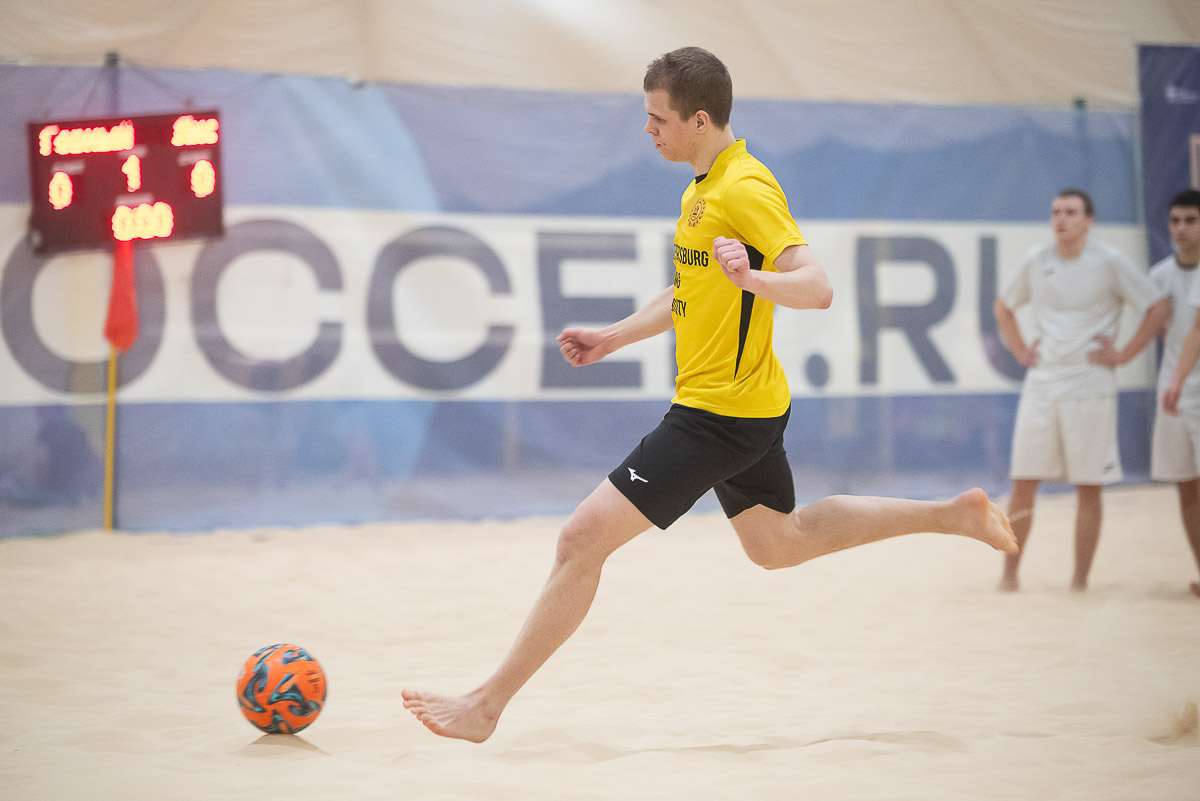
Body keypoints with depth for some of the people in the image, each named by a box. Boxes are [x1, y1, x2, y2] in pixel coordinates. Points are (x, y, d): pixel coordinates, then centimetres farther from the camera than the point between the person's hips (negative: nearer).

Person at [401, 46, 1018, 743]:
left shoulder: (746, 189, -19)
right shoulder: (704, 188, 12)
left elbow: (818, 288, -27)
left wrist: (753, 279, -45)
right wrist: (612, 338, 23)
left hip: (720, 414, -11)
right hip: (748, 406, 11)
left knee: (583, 537, -13)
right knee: (780, 544, 27)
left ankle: (489, 705, -8)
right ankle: (954, 514, 32)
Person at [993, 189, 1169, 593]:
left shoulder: (1110, 261, -5)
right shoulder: (1036, 261, 6)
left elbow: (1158, 308, -3)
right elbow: (1003, 307, 22)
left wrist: (1123, 354, -7)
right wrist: (1020, 350, 10)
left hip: (1090, 388, -3)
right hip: (1040, 386, 3)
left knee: (1088, 487, 1)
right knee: (1023, 483, 1)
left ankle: (1080, 581, 8)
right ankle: (1010, 573, 10)